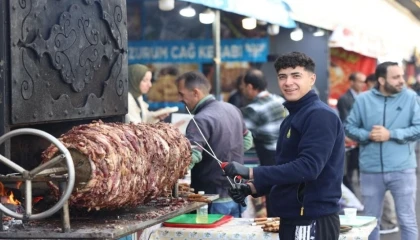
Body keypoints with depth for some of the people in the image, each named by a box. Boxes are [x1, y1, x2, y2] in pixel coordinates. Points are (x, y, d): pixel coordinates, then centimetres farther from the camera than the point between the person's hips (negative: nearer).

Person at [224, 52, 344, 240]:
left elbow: (308, 167, -25)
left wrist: (251, 173, -26)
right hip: (295, 218, 10)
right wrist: (252, 188, 7)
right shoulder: (293, 117, 16)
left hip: (312, 220, -10)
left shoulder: (320, 116, -15)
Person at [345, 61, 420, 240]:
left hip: (402, 170, -2)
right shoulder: (363, 99, 3)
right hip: (370, 170, 2)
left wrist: (391, 134, -14)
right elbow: (350, 127, 6)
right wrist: (368, 135, -11)